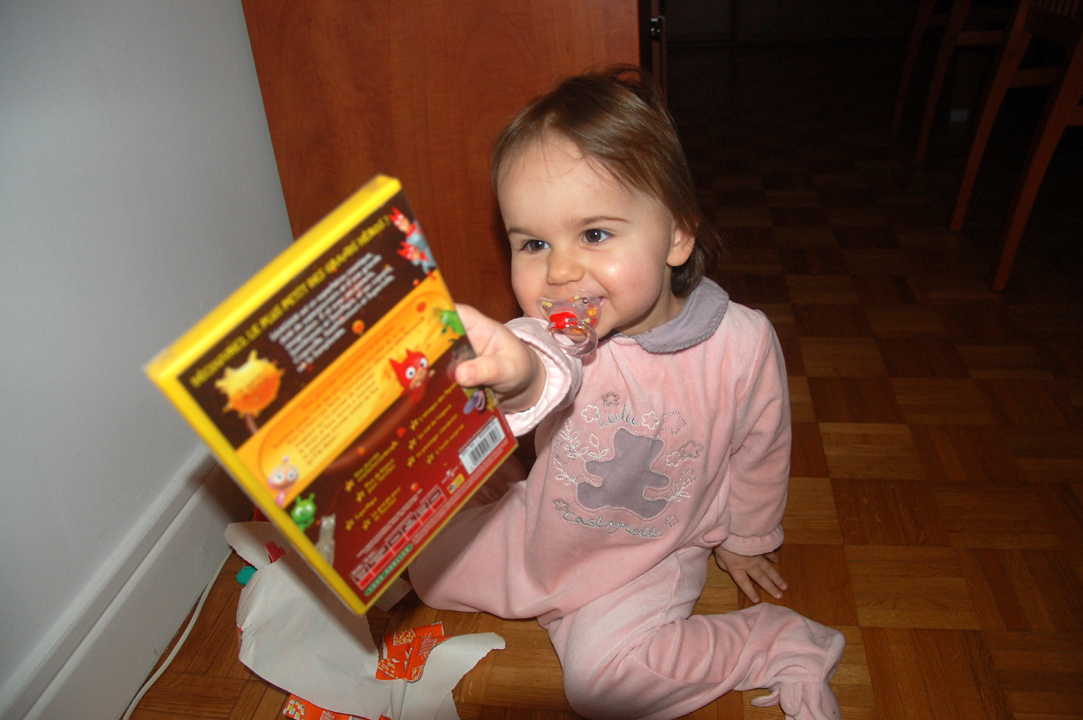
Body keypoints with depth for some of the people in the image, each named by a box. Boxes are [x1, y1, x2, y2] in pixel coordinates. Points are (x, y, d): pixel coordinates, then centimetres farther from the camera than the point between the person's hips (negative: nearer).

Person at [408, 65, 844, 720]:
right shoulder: (553, 332, -24)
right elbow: (548, 372, -50)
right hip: (548, 532, 3)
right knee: (432, 568, 9)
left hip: (648, 558, -2)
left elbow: (760, 451, -5)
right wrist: (515, 370, -75)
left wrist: (746, 538, 10)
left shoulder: (742, 344, -24)